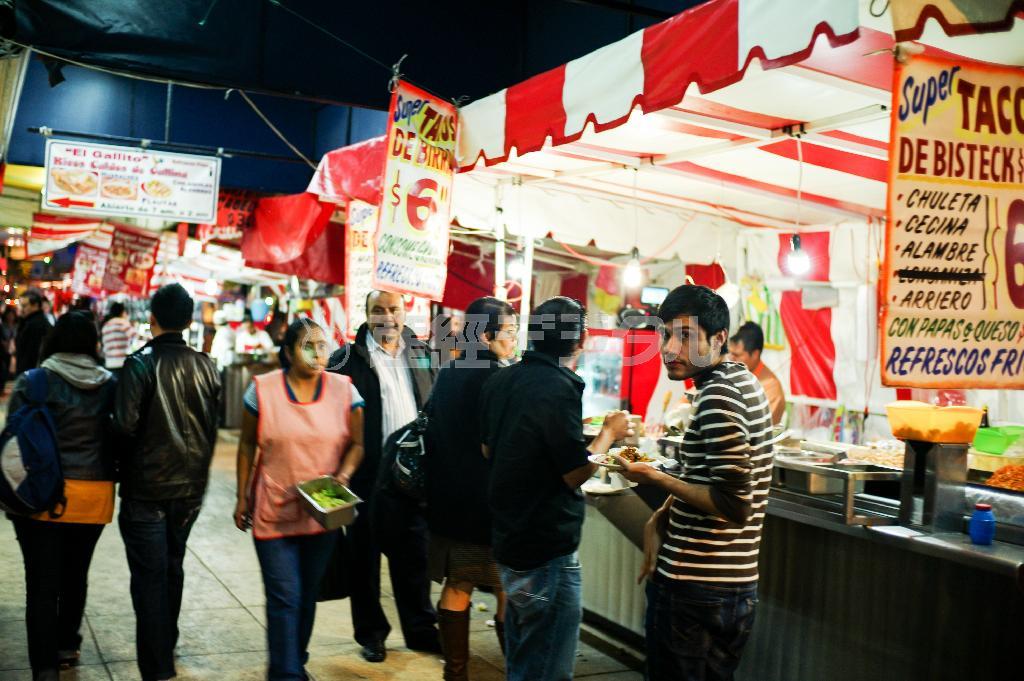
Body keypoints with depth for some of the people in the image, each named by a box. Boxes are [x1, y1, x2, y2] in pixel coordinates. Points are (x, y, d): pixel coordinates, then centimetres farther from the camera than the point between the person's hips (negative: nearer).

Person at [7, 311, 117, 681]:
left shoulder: (32, 382, -5)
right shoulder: (110, 385, 2)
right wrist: (113, 476, 16)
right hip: (95, 494, 3)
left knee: (43, 584, 2)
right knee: (76, 574, 20)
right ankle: (66, 646, 35)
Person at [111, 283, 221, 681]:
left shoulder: (140, 364, -15)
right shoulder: (206, 367, -1)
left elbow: (125, 424, -22)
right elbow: (213, 425, 6)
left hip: (146, 487, -5)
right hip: (190, 486, 5)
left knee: (149, 576, 1)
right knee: (172, 567, 22)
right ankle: (167, 646, 37)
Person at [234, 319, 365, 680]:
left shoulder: (343, 390, -2)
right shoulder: (262, 389, -5)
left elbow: (357, 444, 3)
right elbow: (247, 446, 4)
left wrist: (344, 474, -17)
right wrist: (242, 498, 5)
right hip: (274, 513, -2)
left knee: (308, 593, 15)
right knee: (284, 597, -7)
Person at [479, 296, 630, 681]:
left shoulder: (499, 382, 4)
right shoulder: (559, 389, -22)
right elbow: (577, 473, -19)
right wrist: (609, 433, -3)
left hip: (507, 540, 9)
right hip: (548, 551, -9)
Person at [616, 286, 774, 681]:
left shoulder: (717, 396, -19)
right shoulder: (741, 380, 11)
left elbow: (734, 506, -23)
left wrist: (654, 478, -17)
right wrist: (660, 518, 7)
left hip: (692, 589, -9)